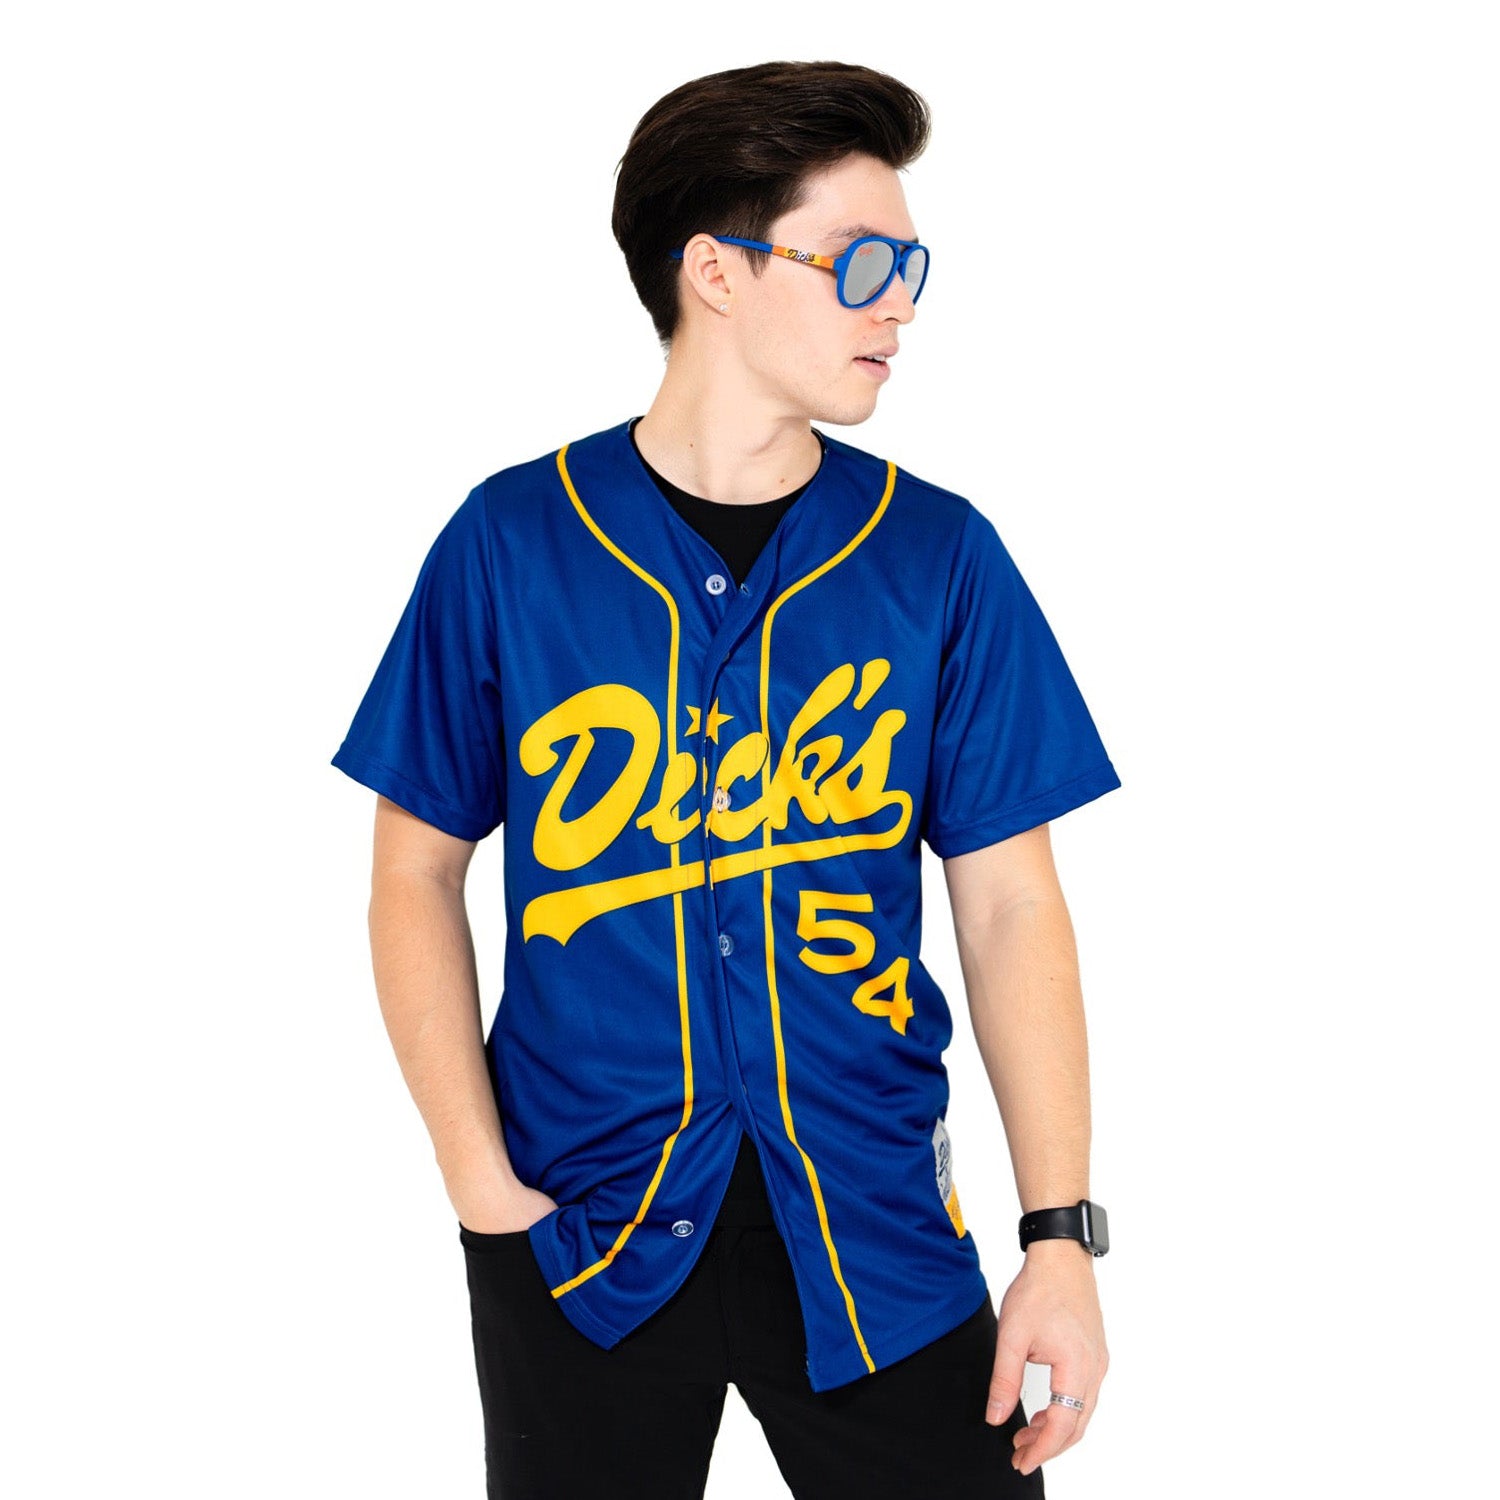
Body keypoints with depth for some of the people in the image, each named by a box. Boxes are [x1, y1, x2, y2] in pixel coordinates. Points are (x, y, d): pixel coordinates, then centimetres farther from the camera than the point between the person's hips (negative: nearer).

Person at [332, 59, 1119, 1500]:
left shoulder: (941, 556, -1)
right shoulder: (511, 542, -4)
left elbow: (1010, 903, 0)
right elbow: (419, 867, 2)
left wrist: (1062, 1236, -5)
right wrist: (477, 1175, -7)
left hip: (873, 1218, 1)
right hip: (584, 1220, -1)